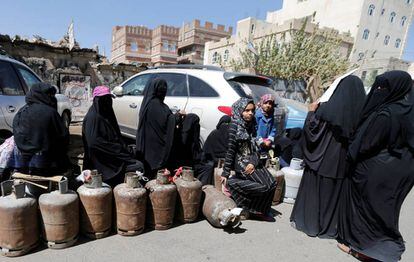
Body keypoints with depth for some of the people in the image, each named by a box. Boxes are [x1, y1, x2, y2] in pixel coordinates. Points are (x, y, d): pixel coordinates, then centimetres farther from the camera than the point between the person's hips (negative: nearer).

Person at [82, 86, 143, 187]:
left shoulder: (108, 114, 14)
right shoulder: (93, 117, -11)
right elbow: (93, 142, -20)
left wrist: (124, 148, 3)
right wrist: (117, 148, -18)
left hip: (115, 154, 8)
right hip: (103, 160, -8)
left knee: (139, 165, -7)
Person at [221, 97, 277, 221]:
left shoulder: (251, 125, 9)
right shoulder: (235, 126, -11)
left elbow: (255, 147, 6)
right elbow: (230, 150, -13)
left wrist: (253, 162, -12)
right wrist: (225, 173, -13)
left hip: (252, 161, 7)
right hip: (241, 161, -7)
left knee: (272, 183, -3)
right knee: (265, 186, -16)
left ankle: (262, 210, 14)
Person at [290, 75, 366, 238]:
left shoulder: (326, 109, -16)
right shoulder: (361, 112, -7)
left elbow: (310, 130, -10)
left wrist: (312, 112, 2)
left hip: (322, 161, -3)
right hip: (344, 163, 3)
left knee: (314, 190, 14)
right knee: (335, 193, 18)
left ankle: (309, 222, 27)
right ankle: (331, 227, 31)